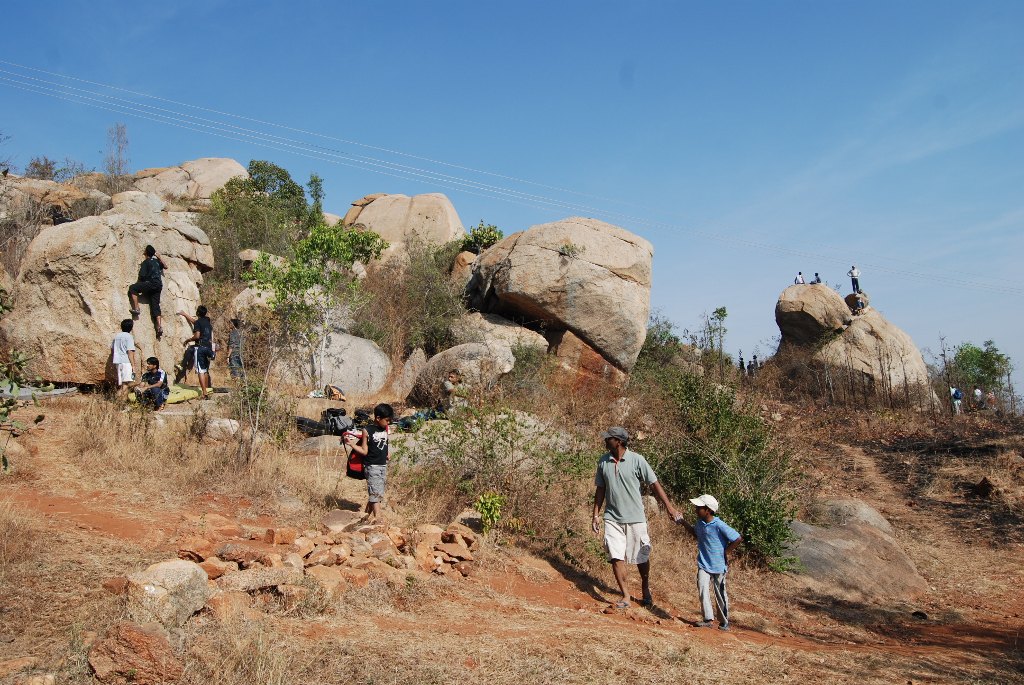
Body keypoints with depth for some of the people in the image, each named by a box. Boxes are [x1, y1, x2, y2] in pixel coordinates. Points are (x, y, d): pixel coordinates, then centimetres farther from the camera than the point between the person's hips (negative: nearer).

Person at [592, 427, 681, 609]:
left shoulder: (637, 460, -10)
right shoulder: (603, 462, 1)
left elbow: (654, 484, -5)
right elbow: (600, 489, 10)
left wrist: (669, 507, -8)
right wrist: (596, 515, 8)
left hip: (635, 517, -2)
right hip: (612, 517, 2)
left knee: (641, 558, 9)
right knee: (616, 557, -5)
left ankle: (646, 590, 33)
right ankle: (625, 596, 5)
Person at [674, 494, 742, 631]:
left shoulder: (719, 526, -23)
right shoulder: (699, 523, -2)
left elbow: (738, 538, -21)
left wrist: (725, 552, -12)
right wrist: (683, 522, 10)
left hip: (718, 566, -4)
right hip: (704, 564, 5)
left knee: (720, 594, 9)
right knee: (703, 590, -11)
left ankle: (724, 622, 25)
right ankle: (708, 619, -2)